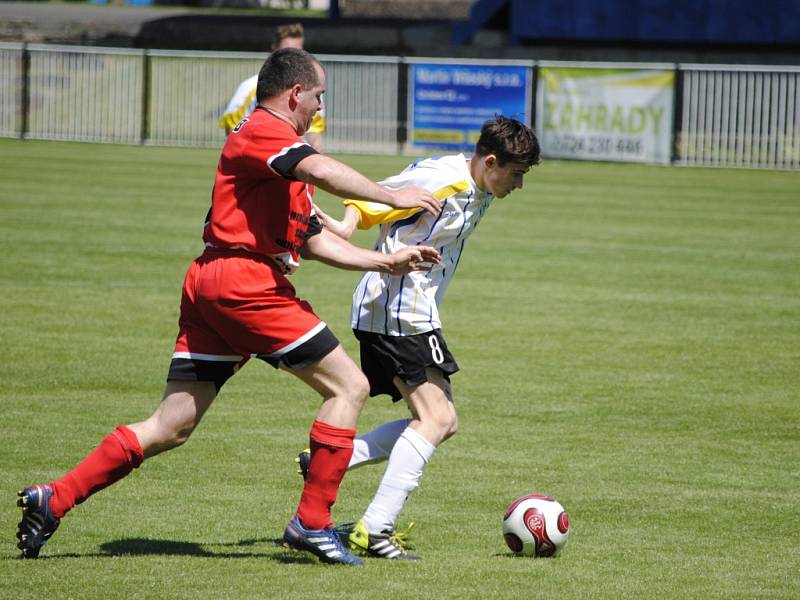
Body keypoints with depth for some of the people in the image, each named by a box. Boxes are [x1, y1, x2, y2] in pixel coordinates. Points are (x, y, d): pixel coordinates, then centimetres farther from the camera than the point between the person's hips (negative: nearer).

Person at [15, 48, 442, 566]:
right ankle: (312, 523, -2)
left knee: (171, 428, 7)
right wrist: (392, 197, -23)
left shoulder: (276, 151, 27)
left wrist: (386, 262, 20)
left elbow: (314, 240, 27)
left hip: (209, 285, 10)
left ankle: (52, 501, 4)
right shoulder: (265, 131, -5)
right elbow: (321, 171, -26)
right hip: (246, 281, -10)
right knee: (349, 387, -2)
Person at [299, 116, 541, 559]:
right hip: (398, 310, -11)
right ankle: (374, 531, -17)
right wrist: (347, 225, -36)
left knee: (442, 422, 11)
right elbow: (371, 200, -19)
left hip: (413, 313, 11)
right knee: (436, 419, -14)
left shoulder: (479, 194, 15)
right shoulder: (442, 179, -15)